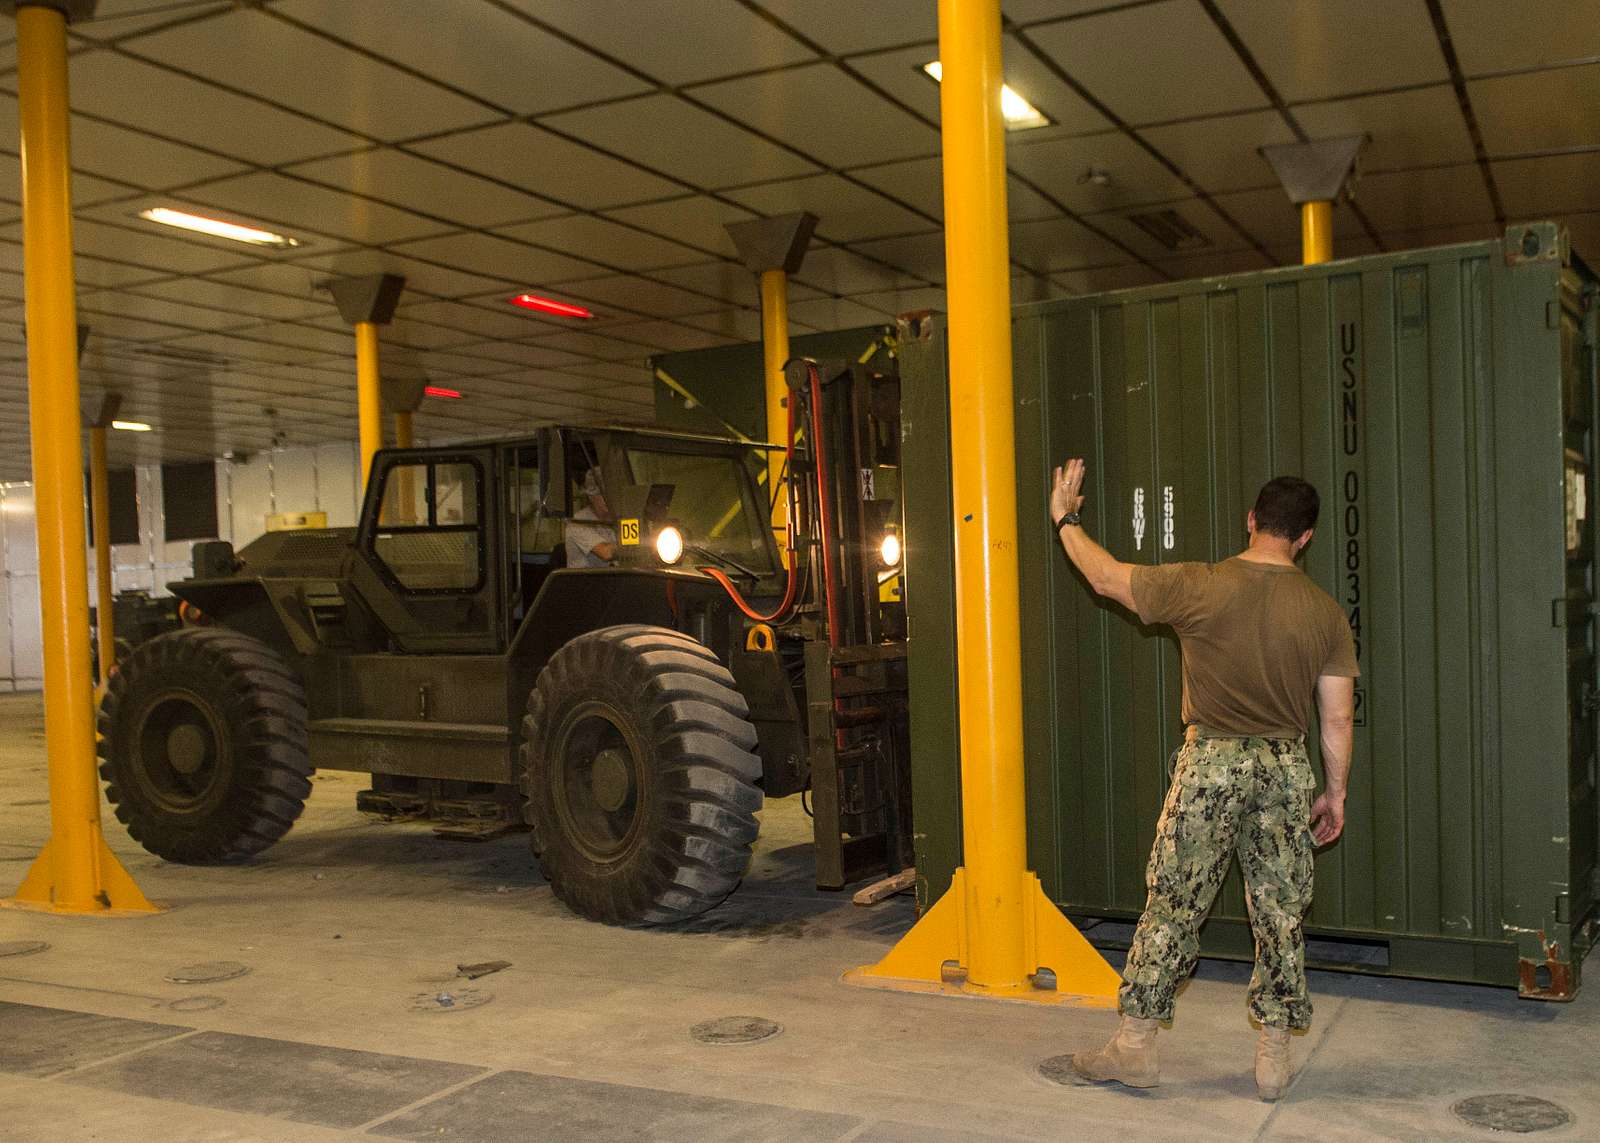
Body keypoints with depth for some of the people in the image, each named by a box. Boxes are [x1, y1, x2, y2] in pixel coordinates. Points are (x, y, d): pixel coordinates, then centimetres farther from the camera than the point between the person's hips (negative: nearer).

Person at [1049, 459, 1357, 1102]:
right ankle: (1273, 1057, 17)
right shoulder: (1325, 613, -1)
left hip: (1211, 761, -3)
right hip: (1286, 767, 3)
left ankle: (1135, 1046, 12)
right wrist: (1335, 793, 14)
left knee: (1172, 905, 5)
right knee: (1280, 911, 11)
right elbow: (1338, 719, 2)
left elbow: (1105, 577, 0)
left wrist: (1064, 518, 15)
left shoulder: (1200, 587, -11)